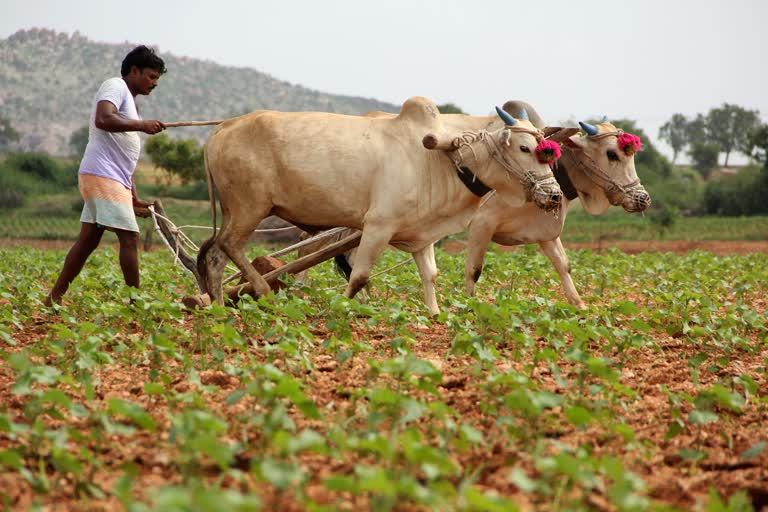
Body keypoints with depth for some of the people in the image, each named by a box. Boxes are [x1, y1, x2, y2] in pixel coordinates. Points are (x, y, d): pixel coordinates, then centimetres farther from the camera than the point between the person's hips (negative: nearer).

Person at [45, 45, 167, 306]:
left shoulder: (129, 101, 25)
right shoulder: (115, 86, -4)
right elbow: (103, 119, -25)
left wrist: (134, 198, 20)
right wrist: (141, 125, -22)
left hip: (115, 178, 10)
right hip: (103, 175, -10)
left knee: (88, 240, 10)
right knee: (129, 237, -10)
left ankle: (54, 299, 14)